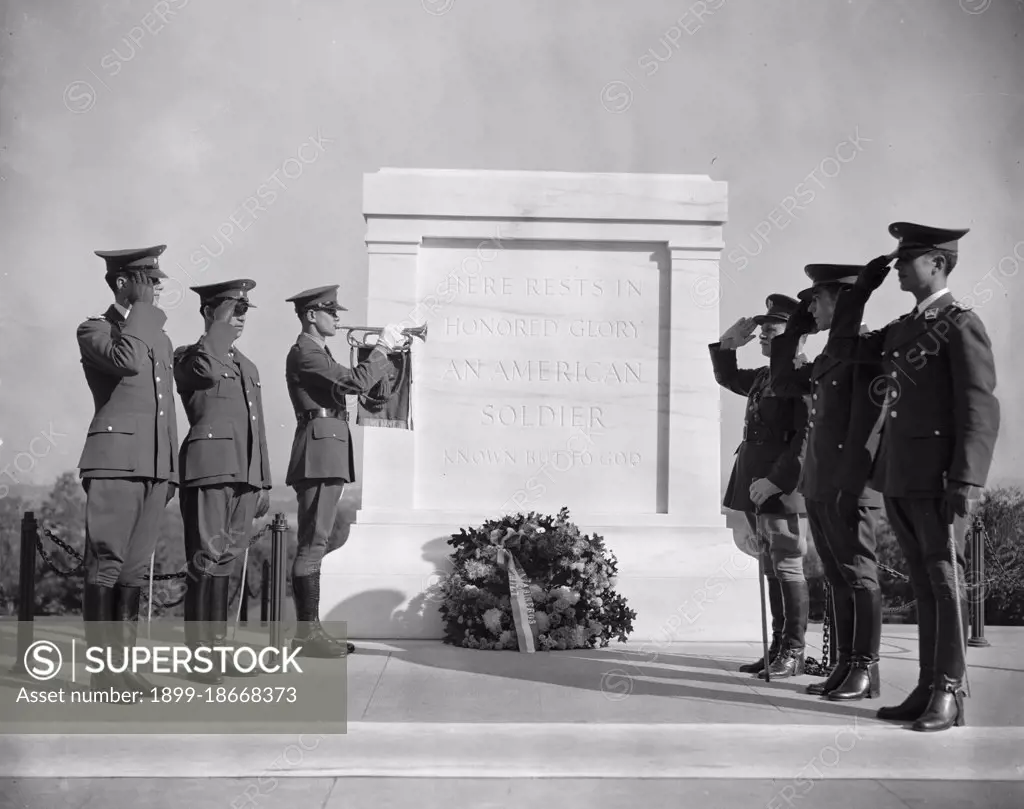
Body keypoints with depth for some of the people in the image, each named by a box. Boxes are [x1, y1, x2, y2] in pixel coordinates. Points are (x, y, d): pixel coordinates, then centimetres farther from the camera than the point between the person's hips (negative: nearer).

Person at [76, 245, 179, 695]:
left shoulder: (160, 338, 23)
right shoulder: (93, 330, 3)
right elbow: (128, 360, -20)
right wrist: (141, 308, -8)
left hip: (155, 467, 6)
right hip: (115, 461, -6)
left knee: (135, 569, 6)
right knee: (107, 565, -6)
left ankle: (122, 662, 10)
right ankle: (103, 670, -3)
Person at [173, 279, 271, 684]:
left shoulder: (248, 367, 25)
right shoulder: (188, 357, 4)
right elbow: (208, 370, -23)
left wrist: (264, 484, 20)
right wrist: (221, 325, -10)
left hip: (245, 473, 7)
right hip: (209, 466, -7)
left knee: (226, 560, 7)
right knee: (208, 559, -9)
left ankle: (216, 647, 11)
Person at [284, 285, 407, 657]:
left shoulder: (318, 353, 24)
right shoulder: (304, 353, -9)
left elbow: (350, 383, 21)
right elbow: (357, 382, -17)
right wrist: (382, 348, -8)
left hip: (329, 455, 11)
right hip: (319, 448, -11)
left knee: (315, 543, 9)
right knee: (312, 544, -11)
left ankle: (310, 629, 12)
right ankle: (307, 632, -11)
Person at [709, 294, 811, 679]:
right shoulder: (764, 375, 16)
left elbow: (807, 438, -16)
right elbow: (727, 378, 33)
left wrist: (776, 480, -21)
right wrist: (727, 344, 15)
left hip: (780, 487, -9)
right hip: (754, 485, 9)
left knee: (787, 569, -3)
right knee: (773, 570, 12)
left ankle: (793, 654, 4)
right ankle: (777, 649, 18)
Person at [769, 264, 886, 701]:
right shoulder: (828, 356, 17)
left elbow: (869, 421, -16)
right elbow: (783, 384, 23)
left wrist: (849, 485, -20)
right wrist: (793, 330, 17)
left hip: (849, 485, -8)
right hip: (817, 486, 8)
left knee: (858, 576, -2)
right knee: (838, 579, 11)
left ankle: (866, 671, 5)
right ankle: (845, 665, 17)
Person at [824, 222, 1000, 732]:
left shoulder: (961, 325, -6)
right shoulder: (902, 328, 17)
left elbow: (980, 409, -12)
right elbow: (841, 347, 23)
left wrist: (962, 481, -19)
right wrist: (863, 285, 15)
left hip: (936, 479, -7)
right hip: (897, 478, 7)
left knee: (945, 584, -2)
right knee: (924, 588, 11)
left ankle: (949, 695, 4)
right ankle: (927, 690, 16)